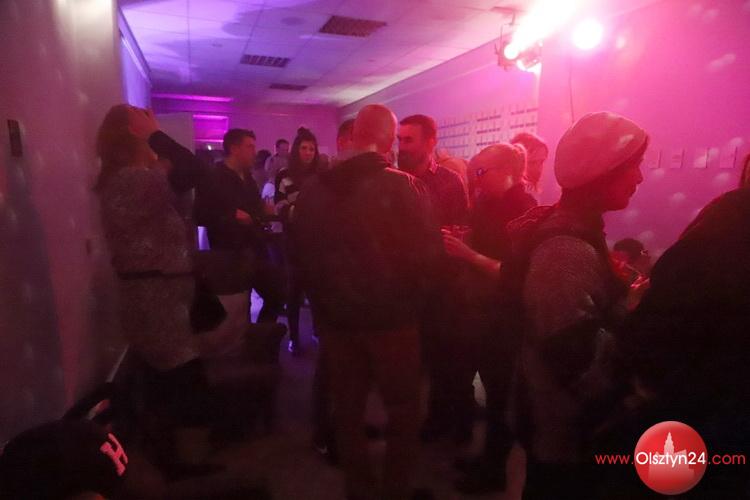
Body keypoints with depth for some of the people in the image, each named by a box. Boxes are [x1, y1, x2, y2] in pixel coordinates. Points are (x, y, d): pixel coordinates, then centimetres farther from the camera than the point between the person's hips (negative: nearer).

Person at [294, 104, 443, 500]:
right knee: (403, 409, 15)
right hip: (392, 316, -4)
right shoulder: (403, 186, -14)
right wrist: (412, 299, 5)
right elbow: (427, 251, -13)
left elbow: (302, 252, 6)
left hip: (337, 316, 5)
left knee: (347, 407, 19)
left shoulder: (315, 190, 0)